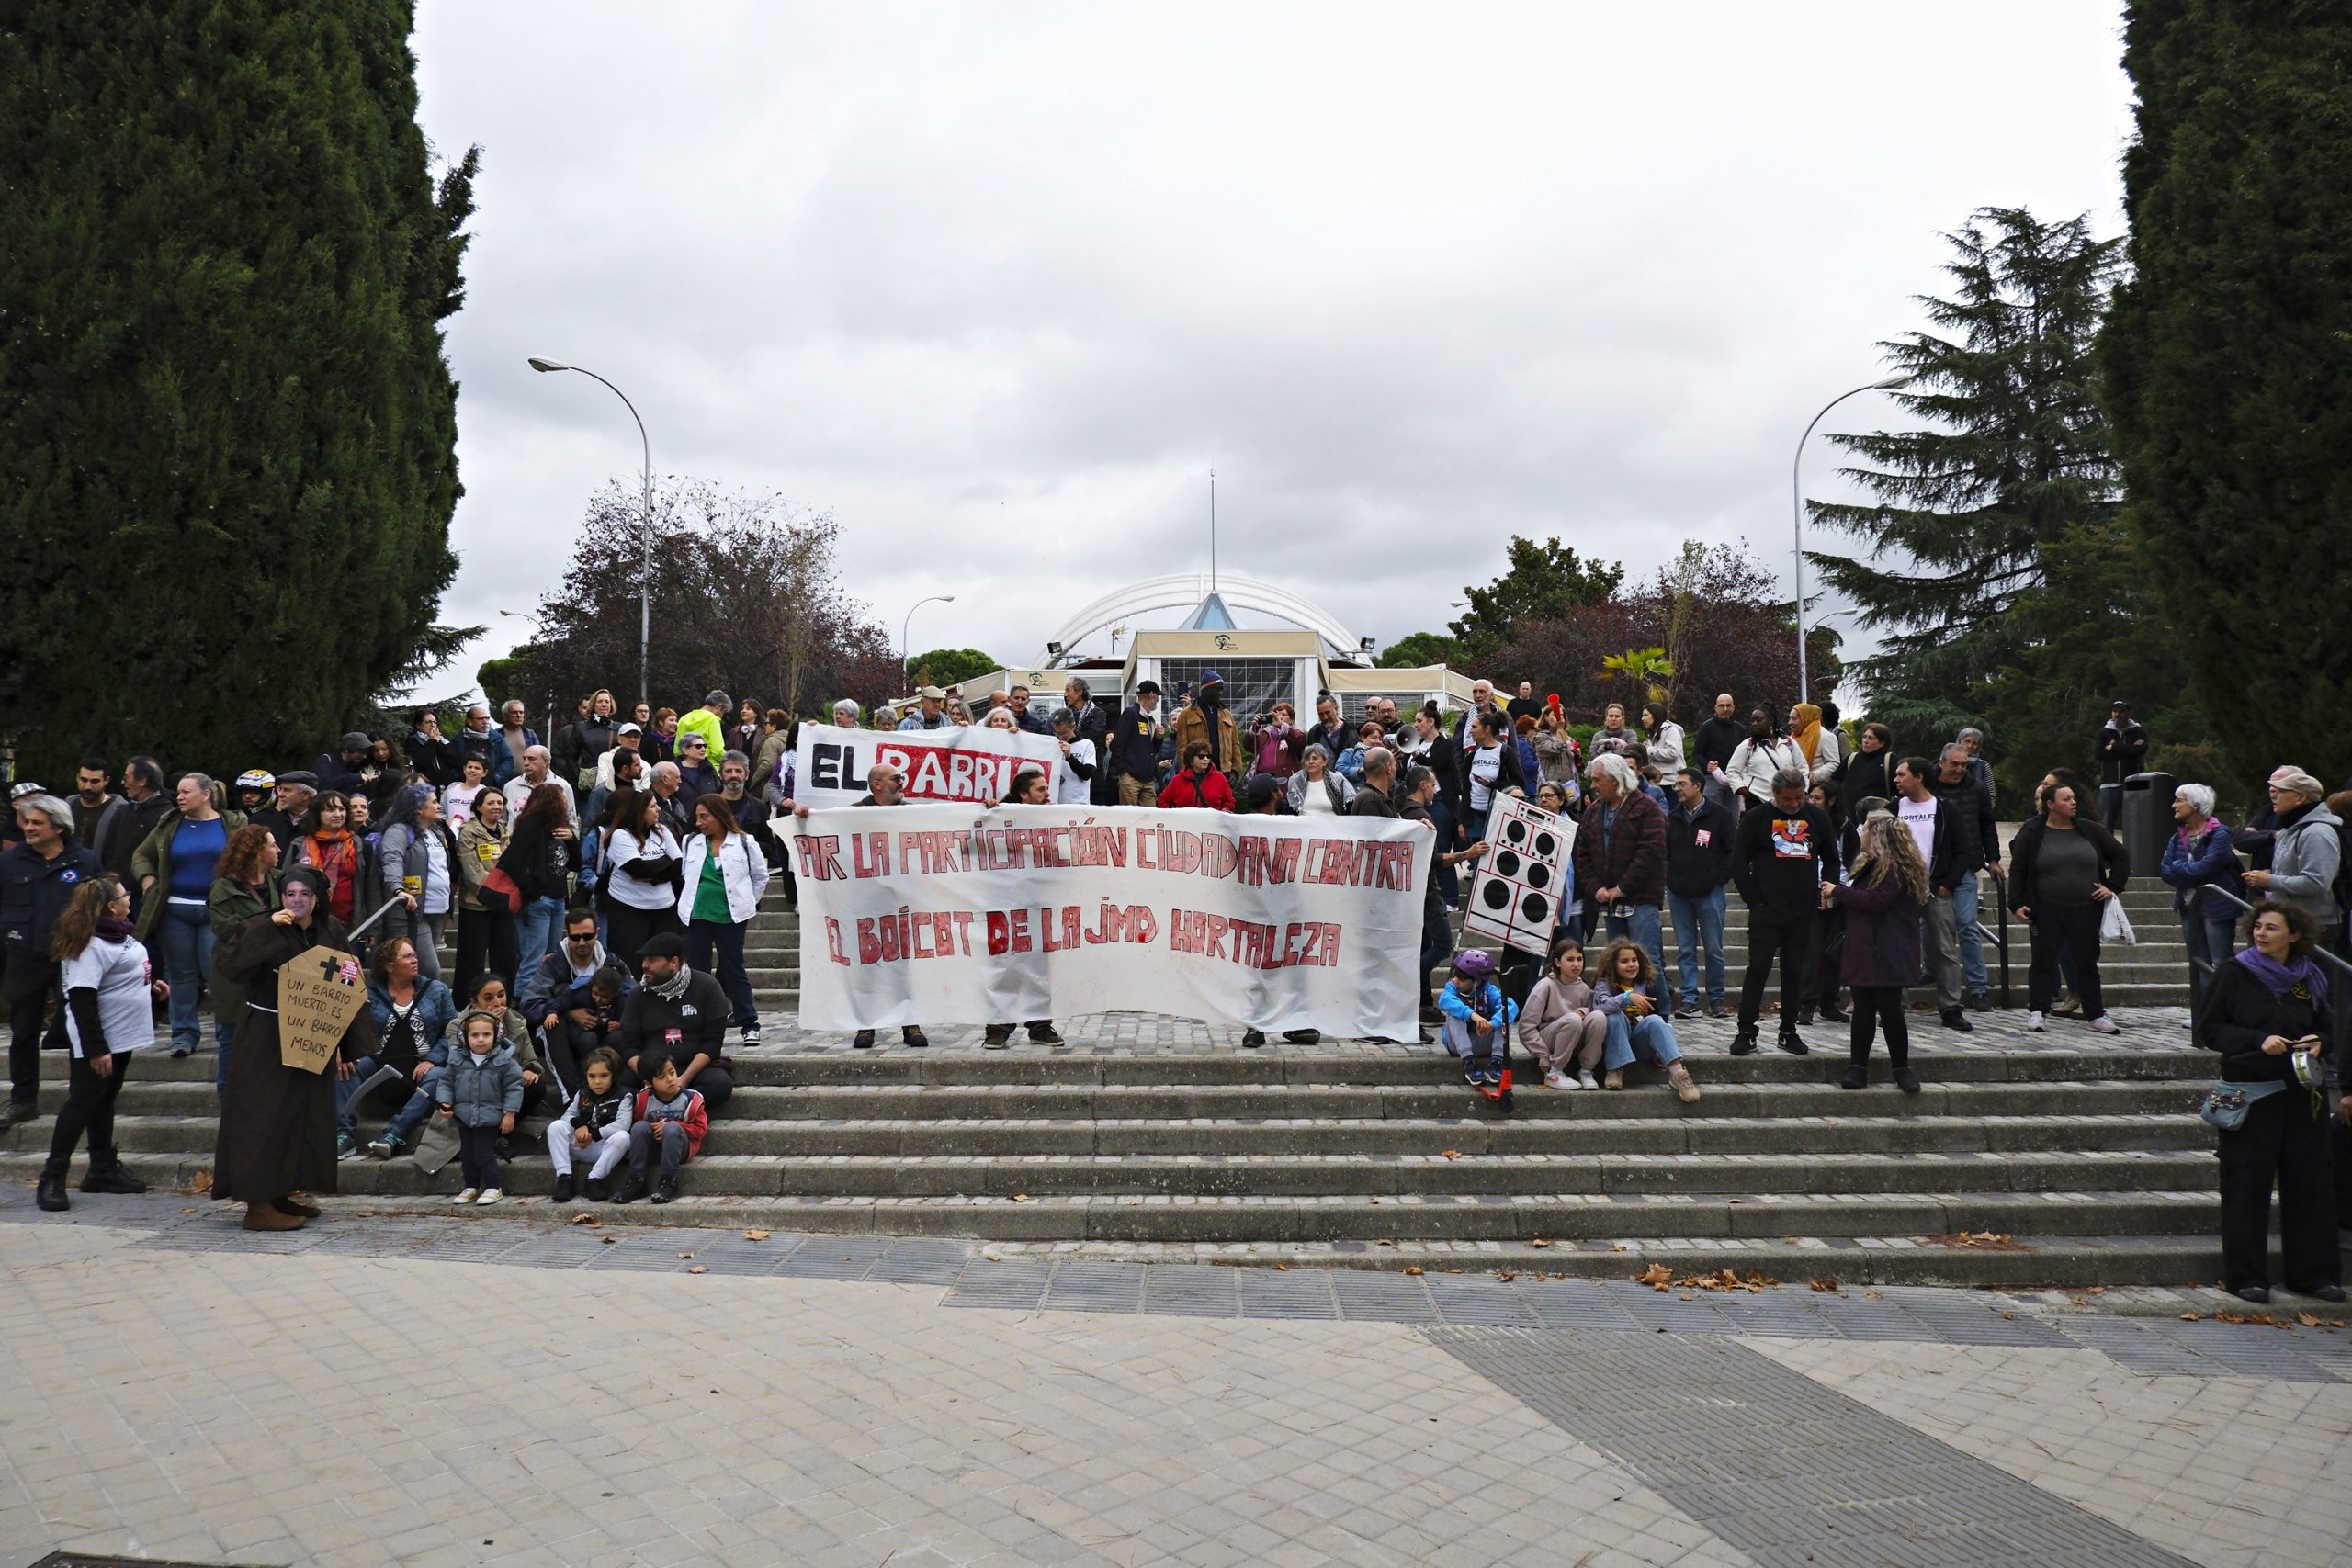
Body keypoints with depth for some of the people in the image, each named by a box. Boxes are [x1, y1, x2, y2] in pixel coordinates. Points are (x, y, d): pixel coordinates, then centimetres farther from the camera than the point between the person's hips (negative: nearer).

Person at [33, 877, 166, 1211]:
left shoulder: (117, 934, 7)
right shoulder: (91, 945, -23)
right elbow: (82, 1000, -26)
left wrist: (150, 986, 12)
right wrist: (95, 1049, -27)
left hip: (120, 1036, 10)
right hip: (97, 1043, -10)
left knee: (104, 1100, 16)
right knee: (81, 1104, -4)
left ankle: (103, 1170, 25)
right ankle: (51, 1180, 3)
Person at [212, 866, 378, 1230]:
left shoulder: (331, 932, 4)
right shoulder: (263, 929, -7)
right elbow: (230, 964, -25)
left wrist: (345, 1047, 6)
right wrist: (268, 927, -29)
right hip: (266, 1040, -5)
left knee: (305, 1114, 11)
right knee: (265, 1115, -4)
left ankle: (284, 1192, 25)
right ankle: (258, 1204, 1)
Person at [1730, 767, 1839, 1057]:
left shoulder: (1816, 816, 8)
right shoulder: (1757, 818, -2)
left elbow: (1831, 858, 20)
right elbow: (1738, 864, -1)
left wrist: (1825, 893, 9)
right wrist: (1754, 902, -6)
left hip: (1803, 913, 3)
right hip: (1766, 911, -3)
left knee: (1794, 972, 9)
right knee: (1758, 969, -3)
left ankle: (1789, 1032, 18)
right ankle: (1746, 1032, 3)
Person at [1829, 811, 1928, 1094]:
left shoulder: (1895, 868, -13)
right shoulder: (1870, 864, 18)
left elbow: (1877, 900, -24)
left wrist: (1839, 892, -15)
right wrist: (1835, 898, 8)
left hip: (1886, 953, -9)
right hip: (1863, 951, 9)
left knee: (1889, 1009, -4)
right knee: (1863, 1009, 8)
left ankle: (1901, 1068, 7)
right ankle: (1857, 1066, 9)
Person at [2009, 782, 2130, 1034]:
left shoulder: (2090, 831, 4)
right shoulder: (2032, 834, -2)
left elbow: (2120, 856, 13)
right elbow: (2017, 870, 0)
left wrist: (2113, 886, 4)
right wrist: (2016, 904, -7)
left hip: (2085, 911, 2)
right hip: (2047, 911, -2)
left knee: (2087, 962, 9)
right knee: (2043, 961, 3)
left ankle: (2096, 1014, 16)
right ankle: (2037, 1012, 11)